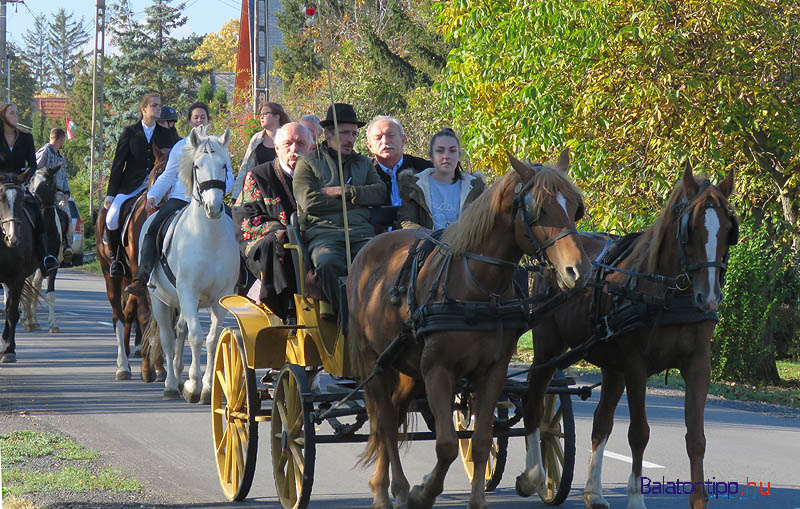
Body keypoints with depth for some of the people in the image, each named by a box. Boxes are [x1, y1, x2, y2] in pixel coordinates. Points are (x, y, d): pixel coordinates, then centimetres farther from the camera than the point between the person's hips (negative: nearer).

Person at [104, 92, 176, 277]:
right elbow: (118, 163, 5)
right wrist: (110, 194, -1)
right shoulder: (130, 132, 6)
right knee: (111, 218, -22)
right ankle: (115, 257, -3)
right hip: (130, 185, -2)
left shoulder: (165, 135, 12)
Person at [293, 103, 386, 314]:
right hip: (323, 231, -3)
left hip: (361, 231, 3)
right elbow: (310, 202, -3)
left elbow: (380, 192, 8)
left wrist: (342, 191, -1)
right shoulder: (308, 164, 15)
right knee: (329, 264, -38)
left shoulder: (363, 163, 27)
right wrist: (355, 199, 3)